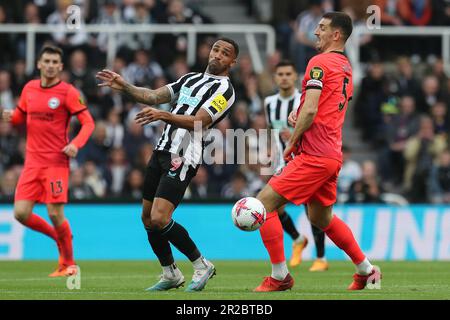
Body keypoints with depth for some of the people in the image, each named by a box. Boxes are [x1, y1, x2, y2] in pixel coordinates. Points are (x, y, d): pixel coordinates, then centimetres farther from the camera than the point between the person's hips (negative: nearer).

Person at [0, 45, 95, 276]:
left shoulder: (67, 92, -6)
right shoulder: (29, 88, 10)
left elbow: (88, 122, -6)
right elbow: (21, 116, 23)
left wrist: (76, 144, -23)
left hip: (56, 161, -5)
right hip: (32, 161, 5)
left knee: (55, 214, -9)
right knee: (21, 213, -5)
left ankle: (68, 264, 11)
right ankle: (58, 236, 23)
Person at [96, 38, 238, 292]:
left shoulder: (224, 89, -5)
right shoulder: (190, 79, 20)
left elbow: (197, 122, -18)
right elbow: (153, 96, 16)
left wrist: (163, 115, -31)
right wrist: (124, 86, 1)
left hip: (183, 159, -8)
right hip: (162, 151, 8)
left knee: (159, 219, -17)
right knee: (148, 218, 8)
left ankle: (202, 265, 0)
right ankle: (171, 274, 23)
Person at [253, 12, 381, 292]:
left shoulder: (320, 62, -11)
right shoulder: (346, 67, 17)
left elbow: (310, 111, -19)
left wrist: (291, 143, -7)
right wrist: (299, 114, 10)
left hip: (313, 155, -10)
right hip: (333, 155, 10)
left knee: (264, 203, -8)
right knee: (321, 218, 24)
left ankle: (280, 277, -6)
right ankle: (366, 270, 28)